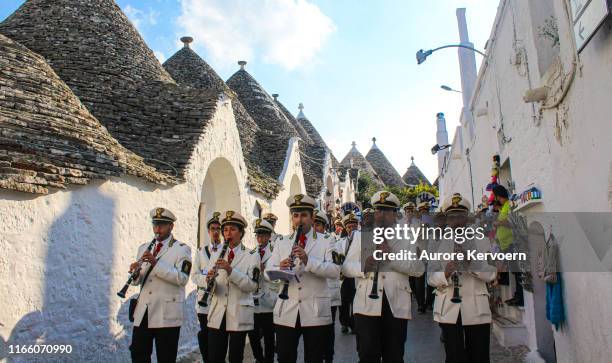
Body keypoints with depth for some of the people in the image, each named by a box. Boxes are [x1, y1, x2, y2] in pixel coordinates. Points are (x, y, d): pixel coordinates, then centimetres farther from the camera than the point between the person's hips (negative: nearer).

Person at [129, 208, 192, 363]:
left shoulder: (182, 249, -3)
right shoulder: (144, 248, 15)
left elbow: (182, 278, -17)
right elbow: (138, 281, 14)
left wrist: (156, 263, -22)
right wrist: (135, 272, -10)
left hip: (167, 313, -5)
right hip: (142, 312, 5)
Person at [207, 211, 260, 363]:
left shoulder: (252, 256, -1)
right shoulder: (215, 255, 10)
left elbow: (252, 285, -13)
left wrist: (230, 270, -23)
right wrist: (210, 279, -17)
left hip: (239, 315, -3)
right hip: (217, 313, 3)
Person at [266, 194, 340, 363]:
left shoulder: (326, 242, 1)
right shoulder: (281, 242, 10)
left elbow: (335, 271, -13)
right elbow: (268, 272, 1)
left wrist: (308, 260, -25)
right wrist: (280, 268, -21)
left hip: (316, 311, -2)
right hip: (286, 311, 2)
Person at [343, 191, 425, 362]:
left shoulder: (406, 237, 11)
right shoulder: (361, 235, 12)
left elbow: (419, 269, 0)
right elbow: (346, 267, 6)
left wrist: (393, 257, -14)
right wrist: (364, 266, -15)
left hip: (396, 306, 1)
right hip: (367, 304, 0)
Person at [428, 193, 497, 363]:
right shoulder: (437, 242, 4)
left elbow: (490, 274, -5)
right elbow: (431, 277, -2)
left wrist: (470, 259, -21)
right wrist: (445, 274, -22)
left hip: (477, 309, 0)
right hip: (449, 310, 0)